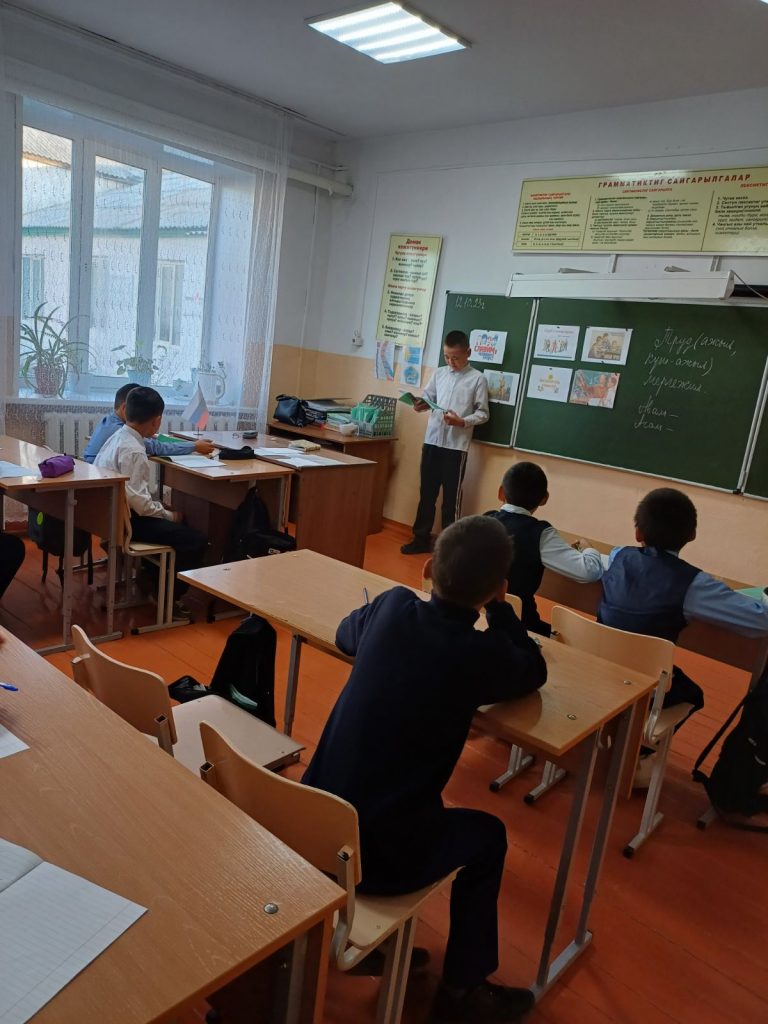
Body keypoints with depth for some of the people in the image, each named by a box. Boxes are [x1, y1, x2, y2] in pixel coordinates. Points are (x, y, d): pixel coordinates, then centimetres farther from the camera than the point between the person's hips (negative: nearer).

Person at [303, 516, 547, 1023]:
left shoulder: (393, 605, -4)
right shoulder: (481, 653, -17)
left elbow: (345, 634, 19)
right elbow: (534, 672, 6)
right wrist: (499, 608, 7)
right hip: (380, 854, -5)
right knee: (488, 834, 22)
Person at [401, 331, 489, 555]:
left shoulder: (478, 379, -2)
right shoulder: (439, 373, 10)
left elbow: (483, 413, -3)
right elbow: (428, 398, 15)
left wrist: (462, 422, -19)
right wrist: (420, 405, -8)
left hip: (456, 445, -4)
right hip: (432, 440, 4)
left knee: (451, 497, 3)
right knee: (427, 492, 11)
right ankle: (421, 538, 23)